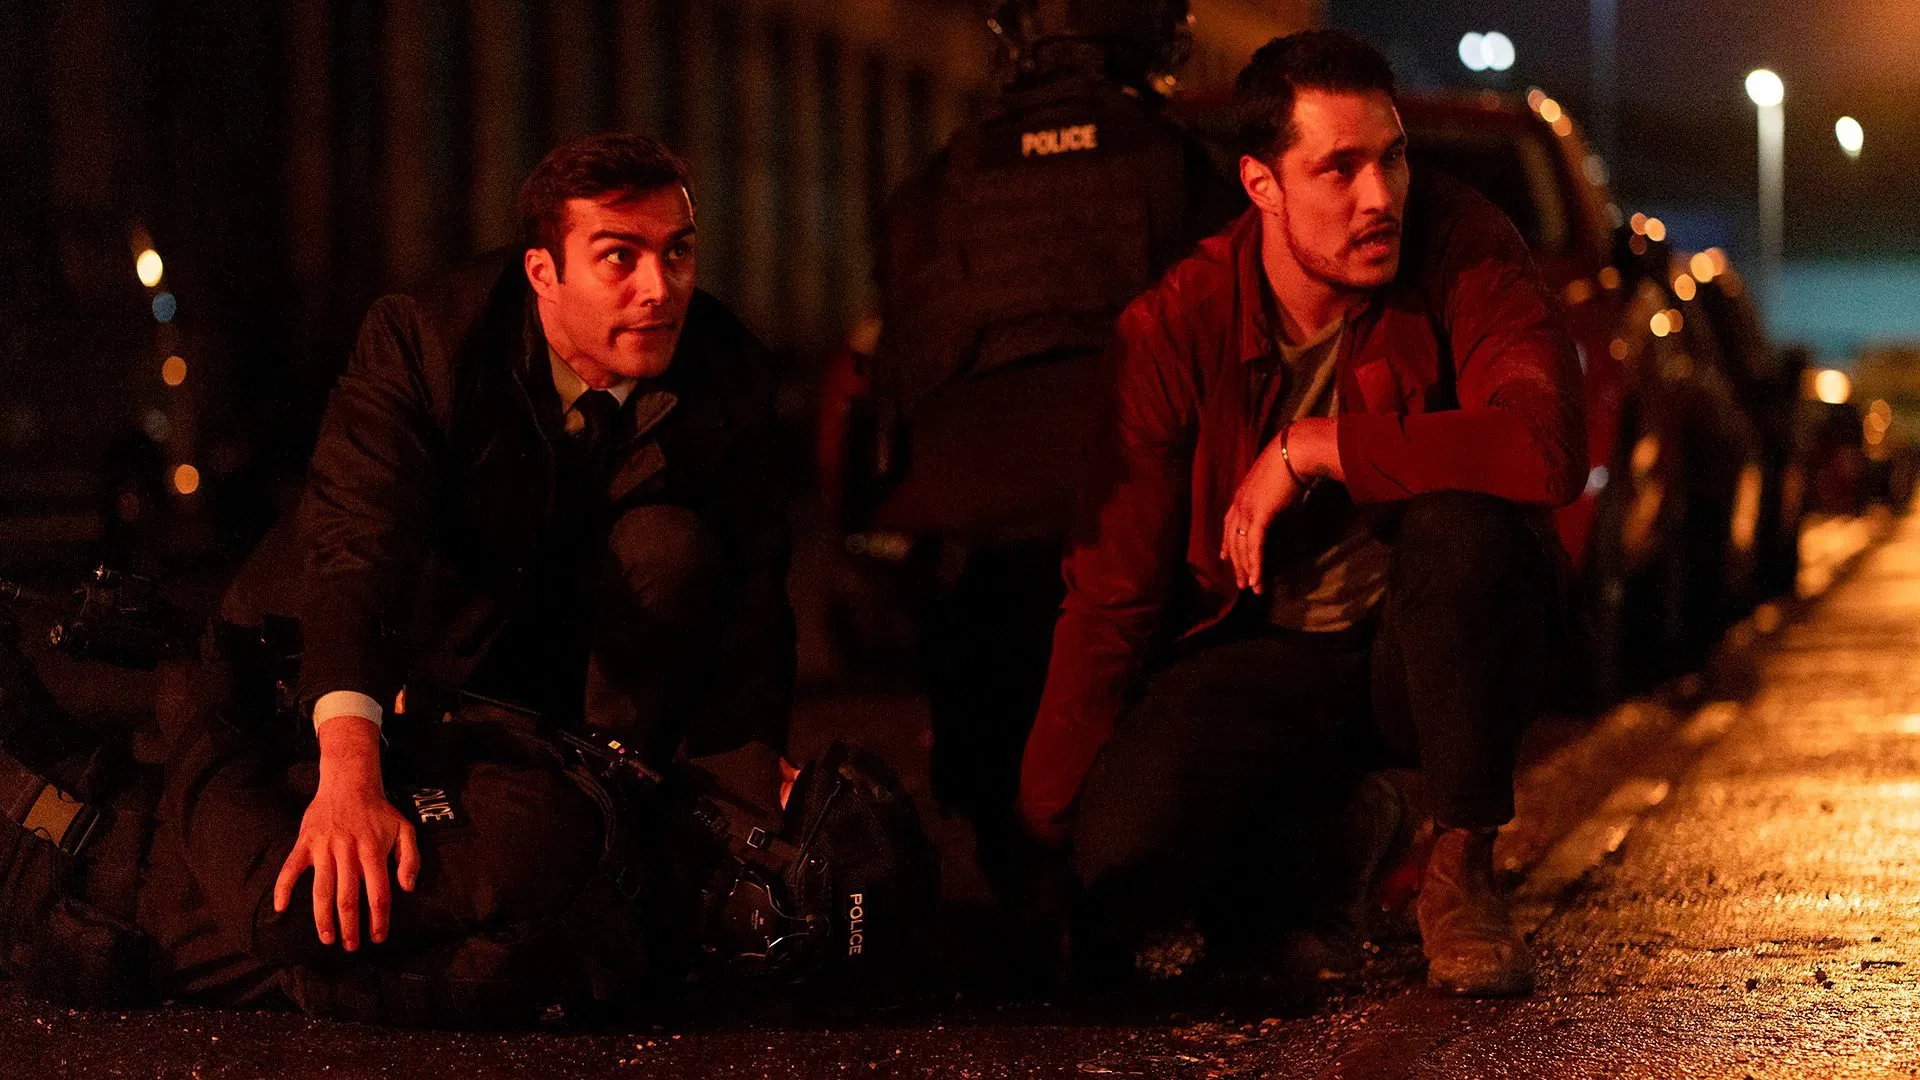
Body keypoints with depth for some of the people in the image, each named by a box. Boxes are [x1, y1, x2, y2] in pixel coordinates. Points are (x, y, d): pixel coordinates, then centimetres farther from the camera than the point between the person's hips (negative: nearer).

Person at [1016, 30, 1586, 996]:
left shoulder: (1463, 250, -16)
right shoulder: (1172, 328, -13)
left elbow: (1550, 448, -34)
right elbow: (1111, 597, -9)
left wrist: (1308, 449, -28)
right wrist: (1043, 833, -13)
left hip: (1429, 646, -1)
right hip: (1261, 655, 1)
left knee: (1462, 524, -36)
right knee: (1119, 852, -27)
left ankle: (1462, 868, -15)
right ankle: (1320, 819, 11)